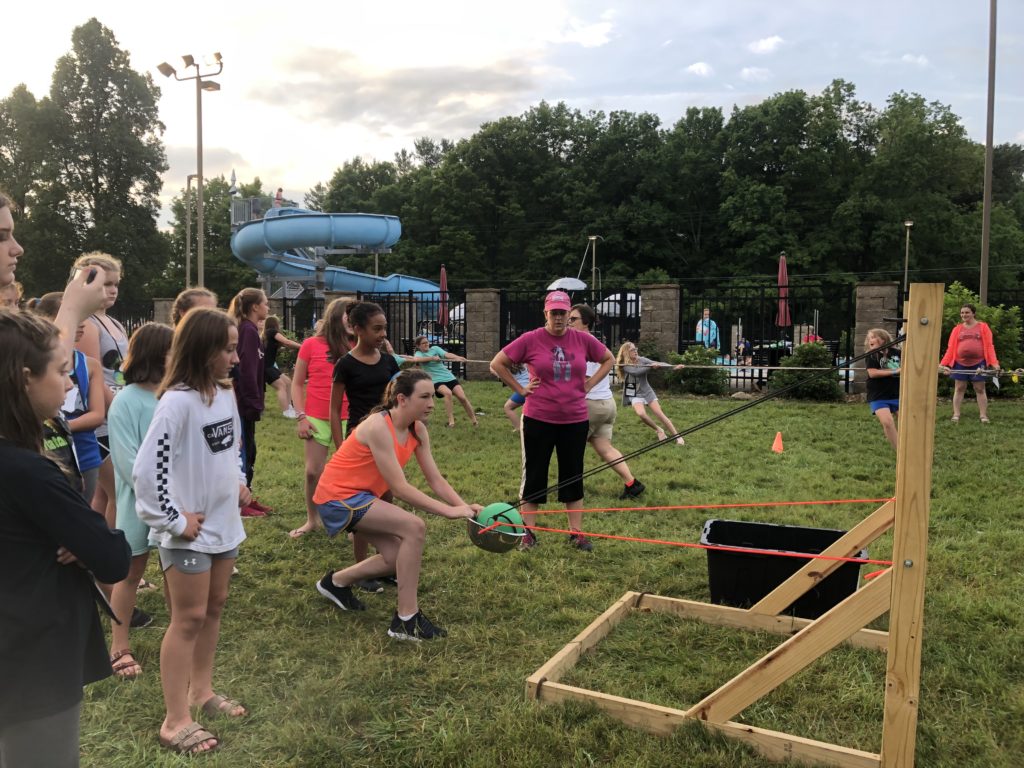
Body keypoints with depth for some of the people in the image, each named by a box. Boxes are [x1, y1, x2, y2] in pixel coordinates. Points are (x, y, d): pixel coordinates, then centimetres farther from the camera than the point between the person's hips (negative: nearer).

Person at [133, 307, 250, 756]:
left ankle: (201, 691, 36)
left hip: (224, 523, 8)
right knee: (188, 619, 2)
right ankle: (175, 721, 15)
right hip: (189, 532, -8)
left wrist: (239, 482, 9)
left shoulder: (225, 394, 2)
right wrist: (173, 520, -20)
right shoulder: (177, 402, -23)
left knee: (213, 609, 18)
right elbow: (147, 470, -26)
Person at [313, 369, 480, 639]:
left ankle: (336, 582, 32)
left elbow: (435, 479, -5)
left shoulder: (417, 430, -4)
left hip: (361, 494, 9)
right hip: (338, 495, -9)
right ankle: (406, 621, -16)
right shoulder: (378, 426, -27)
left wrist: (464, 507, -21)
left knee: (398, 558, 8)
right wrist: (448, 511, -32)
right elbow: (400, 488, -30)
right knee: (414, 527, -23)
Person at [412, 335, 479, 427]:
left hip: (449, 377, 3)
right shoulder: (419, 353, 6)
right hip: (436, 380, -3)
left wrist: (457, 357, -28)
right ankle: (451, 420, -25)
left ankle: (474, 420, 4)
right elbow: (416, 359, -20)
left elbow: (447, 354, -8)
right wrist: (432, 358, -20)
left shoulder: (435, 348, 10)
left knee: (462, 397, -12)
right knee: (448, 393, -33)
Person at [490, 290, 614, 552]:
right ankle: (528, 533, 18)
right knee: (534, 476, 7)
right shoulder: (530, 340, -7)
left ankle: (576, 533, 21)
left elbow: (608, 359, 16)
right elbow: (497, 364, 0)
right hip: (538, 420, -2)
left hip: (575, 420, 2)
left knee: (573, 477, 11)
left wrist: (590, 384, 5)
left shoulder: (583, 340, 0)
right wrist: (520, 389, -4)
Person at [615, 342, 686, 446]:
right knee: (641, 413, -27)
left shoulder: (642, 360, -5)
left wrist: (674, 367, -29)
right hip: (635, 395, -2)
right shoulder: (624, 365, -12)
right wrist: (650, 366, -31)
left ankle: (678, 437, -1)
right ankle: (658, 430, -2)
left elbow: (658, 364, -16)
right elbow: (636, 372, -29)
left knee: (660, 414, -7)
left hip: (647, 391, 2)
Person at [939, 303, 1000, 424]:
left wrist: (994, 362, -13)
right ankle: (956, 415, 9)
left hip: (978, 363, -1)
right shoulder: (957, 329, 8)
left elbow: (989, 346, -2)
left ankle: (983, 415, 9)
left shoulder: (983, 327, 4)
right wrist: (943, 363, -9)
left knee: (980, 389, 5)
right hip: (960, 364, 1)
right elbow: (951, 348, 3)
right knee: (959, 389, 5)